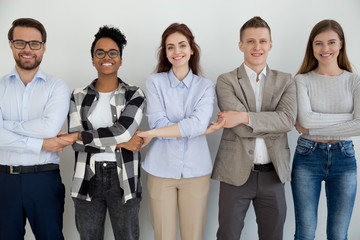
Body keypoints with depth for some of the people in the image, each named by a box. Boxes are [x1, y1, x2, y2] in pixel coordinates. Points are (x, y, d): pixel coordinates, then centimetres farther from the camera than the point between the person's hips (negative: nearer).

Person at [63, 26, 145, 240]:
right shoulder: (79, 96, 5)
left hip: (123, 180, -2)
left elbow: (122, 130, -17)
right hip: (88, 180, 2)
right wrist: (120, 142, -13)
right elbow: (76, 142, -6)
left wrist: (80, 136, -11)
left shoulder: (134, 95, 0)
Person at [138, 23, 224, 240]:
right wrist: (207, 129, -11)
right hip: (161, 170, -1)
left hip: (196, 171, 1)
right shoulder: (155, 82, 3)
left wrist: (152, 134, -18)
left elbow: (197, 123, -13)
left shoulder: (206, 86, 5)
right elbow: (159, 123, -10)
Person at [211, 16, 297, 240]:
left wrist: (245, 117, -18)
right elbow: (242, 130, -14)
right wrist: (275, 123, -9)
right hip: (236, 172, -2)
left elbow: (288, 119, -11)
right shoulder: (226, 81, -2)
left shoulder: (285, 81, 7)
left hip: (273, 174, 3)